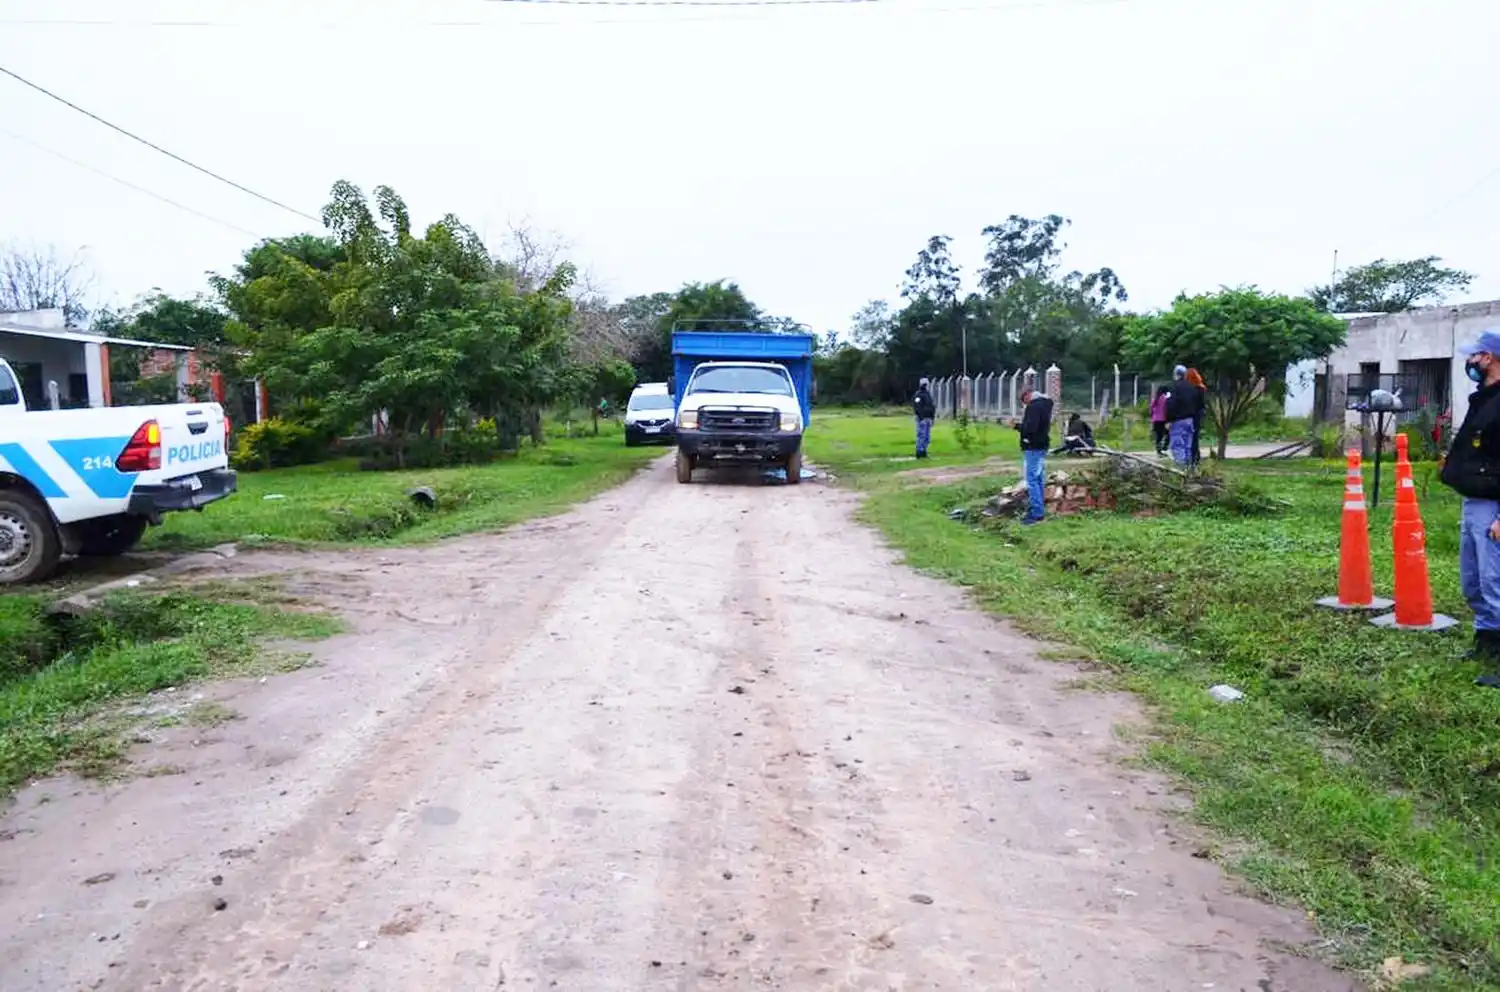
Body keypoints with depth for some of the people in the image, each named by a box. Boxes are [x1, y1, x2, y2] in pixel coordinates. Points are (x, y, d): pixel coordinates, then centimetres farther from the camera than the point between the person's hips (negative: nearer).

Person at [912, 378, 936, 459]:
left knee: (927, 437, 10)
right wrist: (921, 418, -22)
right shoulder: (919, 395, -13)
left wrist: (932, 418, 20)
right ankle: (919, 452, -4)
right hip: (922, 419, -9)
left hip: (928, 418, 9)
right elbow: (917, 407, -20)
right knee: (921, 436, -7)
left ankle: (923, 452, 15)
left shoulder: (928, 394, 16)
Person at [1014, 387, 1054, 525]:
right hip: (1042, 446, 10)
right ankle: (1039, 510, 19)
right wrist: (1022, 424, 7)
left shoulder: (1033, 407, -16)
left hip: (1033, 448, -10)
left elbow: (1030, 428, -25)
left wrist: (1018, 425, -9)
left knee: (1032, 480, -9)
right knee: (1039, 480, 14)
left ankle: (1036, 513, -10)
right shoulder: (1045, 405, 15)